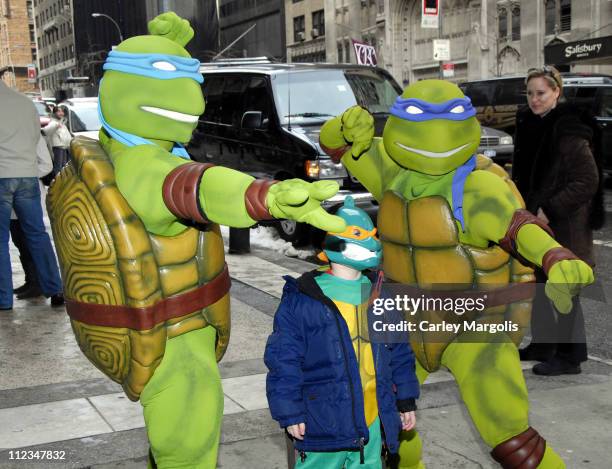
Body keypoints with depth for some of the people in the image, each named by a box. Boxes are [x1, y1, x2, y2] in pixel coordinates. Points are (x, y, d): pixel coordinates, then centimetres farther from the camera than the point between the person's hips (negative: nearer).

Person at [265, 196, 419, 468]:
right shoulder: (302, 299, -10)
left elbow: (399, 351, 16)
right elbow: (283, 359, -8)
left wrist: (406, 400, 16)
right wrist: (290, 413, -8)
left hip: (372, 419, 5)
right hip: (324, 418, -5)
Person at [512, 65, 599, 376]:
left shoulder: (569, 132, -16)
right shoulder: (530, 127, 9)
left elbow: (588, 181, -19)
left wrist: (551, 210, -19)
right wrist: (524, 209, 12)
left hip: (564, 228, -8)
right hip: (536, 224, 8)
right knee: (537, 284, 16)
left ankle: (569, 356, 10)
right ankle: (542, 344, 31)